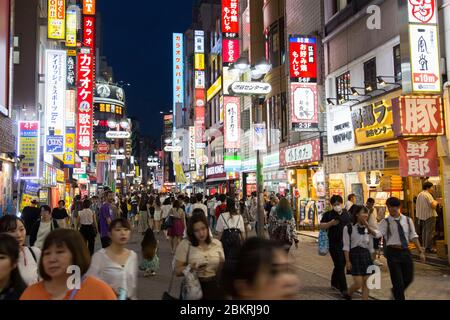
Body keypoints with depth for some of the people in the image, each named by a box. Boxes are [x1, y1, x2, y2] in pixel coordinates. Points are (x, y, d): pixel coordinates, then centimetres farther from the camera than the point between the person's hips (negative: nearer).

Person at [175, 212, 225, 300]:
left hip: (214, 286, 3)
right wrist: (190, 267, -22)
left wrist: (223, 265, -10)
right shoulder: (184, 245, -6)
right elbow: (177, 271, -5)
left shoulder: (217, 243, 4)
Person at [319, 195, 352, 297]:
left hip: (346, 243, 5)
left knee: (340, 265, 16)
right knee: (340, 266, -5)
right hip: (335, 244, -5)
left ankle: (334, 282, 36)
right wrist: (331, 223, -25)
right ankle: (343, 289, -1)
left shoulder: (346, 214, 7)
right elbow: (321, 226, -12)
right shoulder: (328, 214, -5)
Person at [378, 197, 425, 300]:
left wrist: (420, 251, 4)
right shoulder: (385, 222, -7)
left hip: (406, 251, 4)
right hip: (393, 252, -4)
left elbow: (413, 237, 7)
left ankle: (396, 291, 44)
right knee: (398, 281, 0)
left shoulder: (408, 220, 5)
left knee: (409, 278, 16)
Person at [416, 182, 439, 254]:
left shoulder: (419, 195, 13)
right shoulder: (428, 195, -14)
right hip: (429, 215, -9)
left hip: (422, 215, 9)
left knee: (424, 231, 14)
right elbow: (433, 205, -22)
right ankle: (429, 248, -5)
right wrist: (436, 202, 0)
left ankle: (424, 246, 18)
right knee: (430, 232, -5)